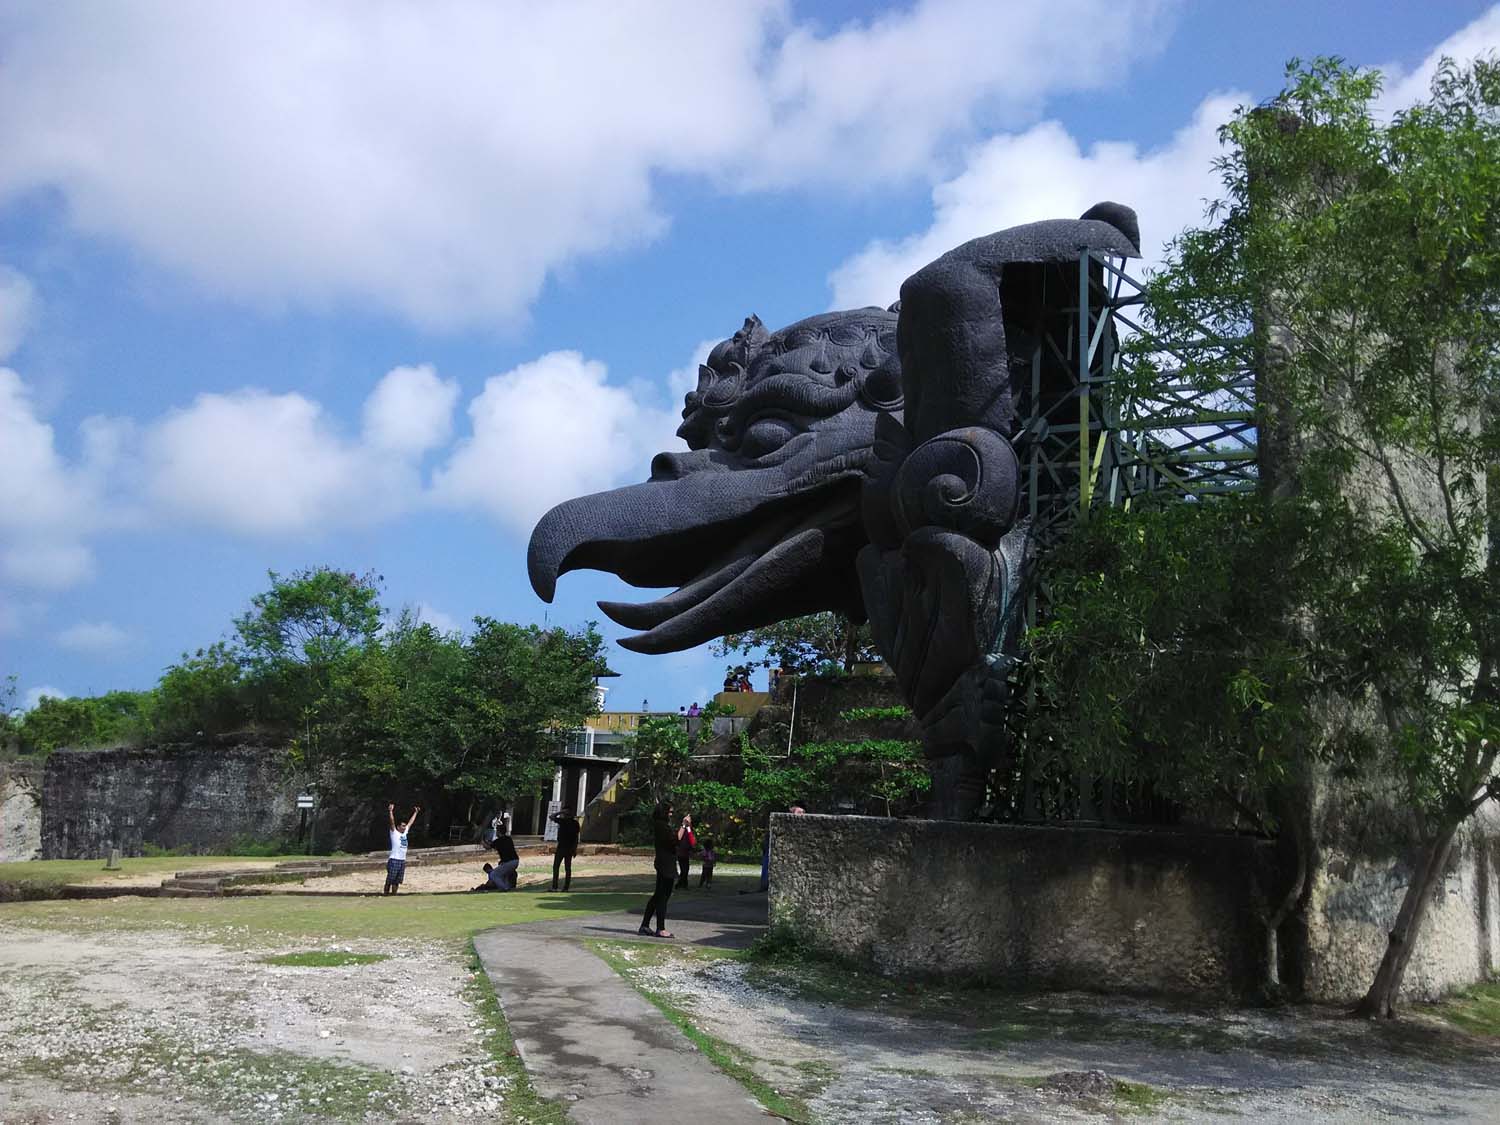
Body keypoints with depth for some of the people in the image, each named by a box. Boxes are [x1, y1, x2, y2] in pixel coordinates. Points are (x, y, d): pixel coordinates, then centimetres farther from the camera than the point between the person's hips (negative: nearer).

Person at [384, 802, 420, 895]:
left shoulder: (405, 832, 15)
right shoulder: (394, 833, -2)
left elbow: (410, 822, 26)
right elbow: (392, 821, -15)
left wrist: (416, 812, 33)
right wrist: (390, 811, -25)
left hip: (403, 860, 7)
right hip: (394, 860, -7)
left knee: (397, 882, 9)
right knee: (390, 880, -4)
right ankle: (385, 894, -1)